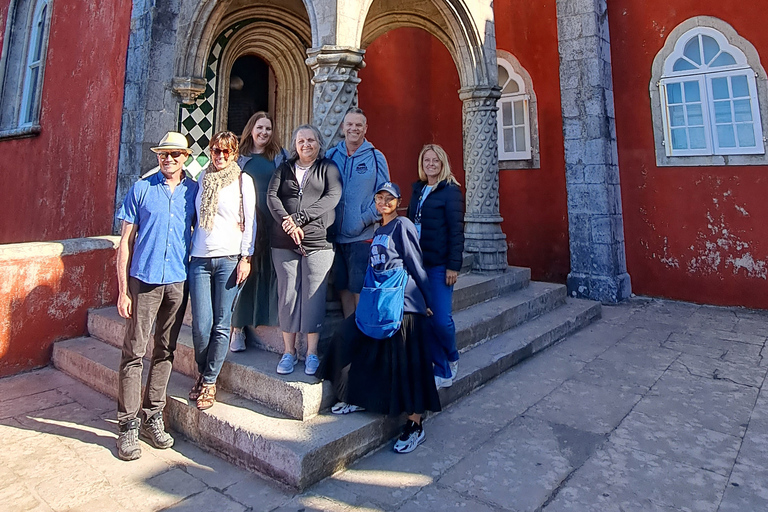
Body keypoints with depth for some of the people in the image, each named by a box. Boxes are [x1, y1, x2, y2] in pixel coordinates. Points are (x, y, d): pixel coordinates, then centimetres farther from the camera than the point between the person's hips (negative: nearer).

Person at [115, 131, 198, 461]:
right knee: (134, 352, 0)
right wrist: (123, 289, -4)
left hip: (178, 281, 2)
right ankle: (128, 425, 13)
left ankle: (153, 418, 23)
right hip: (145, 280, -2)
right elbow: (126, 241, 2)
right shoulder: (141, 189, 3)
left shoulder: (194, 191, 8)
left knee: (165, 352, 10)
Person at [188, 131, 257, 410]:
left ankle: (210, 380, 15)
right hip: (200, 258, 3)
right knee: (201, 324, -2)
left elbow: (250, 221, 2)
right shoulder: (202, 178, 15)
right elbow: (195, 217, 20)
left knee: (221, 324, 0)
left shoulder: (243, 179, 4)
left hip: (229, 258, -3)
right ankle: (202, 372, 22)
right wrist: (187, 249, 15)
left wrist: (246, 257, -5)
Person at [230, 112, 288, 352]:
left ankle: (271, 319, 12)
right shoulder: (240, 156, 11)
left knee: (271, 272, 1)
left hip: (273, 223, 1)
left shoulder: (280, 156, 12)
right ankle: (238, 327, 6)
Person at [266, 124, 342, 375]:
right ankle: (289, 352, 16)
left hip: (317, 242, -2)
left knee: (314, 296, -1)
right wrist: (287, 221, -14)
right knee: (287, 295, 4)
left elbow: (332, 197, -6)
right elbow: (271, 196, 4)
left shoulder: (328, 168, 10)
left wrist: (300, 217, -14)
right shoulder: (284, 168, 17)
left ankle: (312, 353, 12)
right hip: (284, 242, 2)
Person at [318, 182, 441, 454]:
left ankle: (415, 425, 8)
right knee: (349, 337, 6)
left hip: (403, 301, -8)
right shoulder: (378, 231, 18)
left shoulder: (403, 226, -5)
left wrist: (427, 301, -4)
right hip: (379, 301, 8)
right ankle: (358, 398, 24)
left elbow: (416, 265, -6)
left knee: (405, 361, -4)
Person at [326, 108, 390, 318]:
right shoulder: (331, 155, 9)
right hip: (335, 235, 4)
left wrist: (365, 219, -11)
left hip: (363, 236, -3)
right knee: (342, 286, 12)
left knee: (360, 288, -2)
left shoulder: (376, 157, 1)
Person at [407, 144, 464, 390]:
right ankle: (442, 371, 18)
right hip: (418, 263, 6)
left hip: (440, 265, -6)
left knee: (441, 319, -7)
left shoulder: (450, 191, -4)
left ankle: (452, 359, 24)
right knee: (426, 319, 4)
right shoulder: (417, 190, 15)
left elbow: (456, 230, -9)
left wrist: (453, 265, -14)